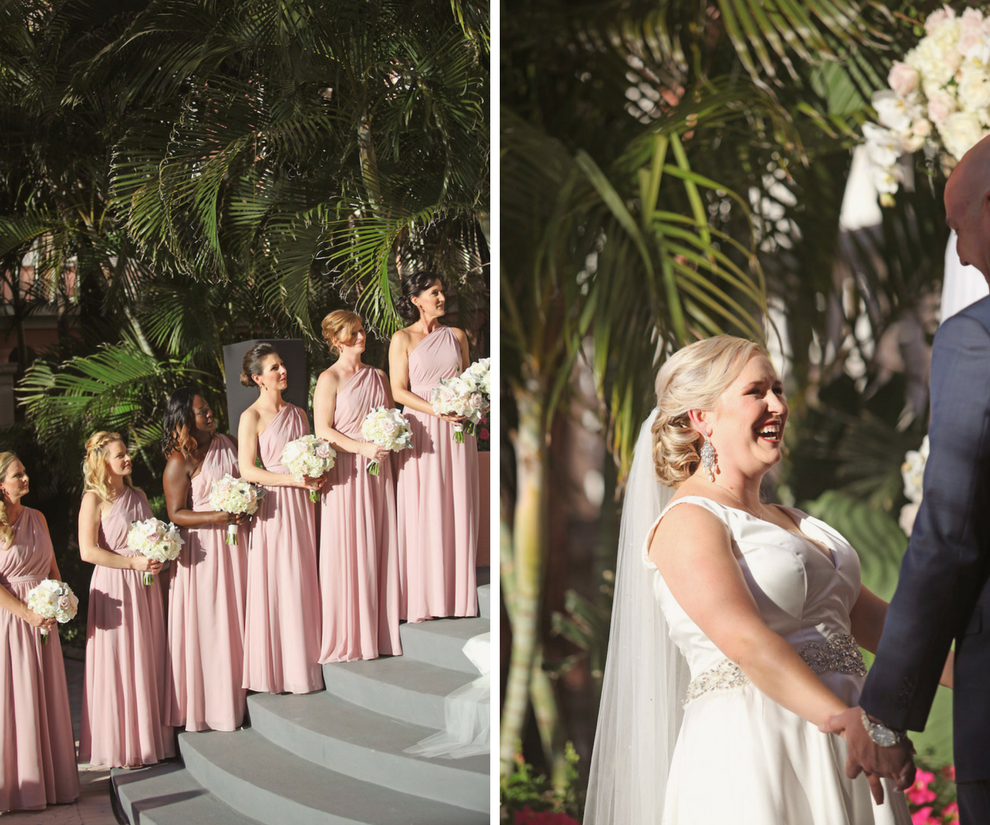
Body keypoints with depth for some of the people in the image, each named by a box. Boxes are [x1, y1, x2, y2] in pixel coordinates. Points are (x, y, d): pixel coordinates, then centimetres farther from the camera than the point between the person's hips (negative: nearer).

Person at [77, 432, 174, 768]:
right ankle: (123, 746, 9)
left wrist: (158, 558, 6)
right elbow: (88, 551, -15)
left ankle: (149, 738, 18)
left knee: (148, 662, 9)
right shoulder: (94, 499, -7)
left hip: (144, 587, 6)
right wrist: (134, 562, -16)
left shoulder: (138, 496, 13)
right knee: (119, 666, -1)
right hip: (114, 588, -6)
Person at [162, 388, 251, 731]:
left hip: (234, 543, 7)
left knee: (234, 620, 11)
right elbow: (176, 514, -13)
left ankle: (234, 698, 21)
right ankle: (205, 706, 8)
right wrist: (219, 516, -21)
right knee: (205, 626, -2)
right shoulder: (179, 462, -12)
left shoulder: (227, 443, 9)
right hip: (202, 549, -6)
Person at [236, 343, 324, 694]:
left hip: (301, 506, 6)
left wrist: (316, 476, 0)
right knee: (275, 587, -3)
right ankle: (276, 669, 5)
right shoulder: (251, 417, -5)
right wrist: (294, 479, -15)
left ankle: (304, 663, 15)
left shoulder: (297, 412, 14)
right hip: (272, 507, -6)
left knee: (302, 584, 7)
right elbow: (247, 470, -11)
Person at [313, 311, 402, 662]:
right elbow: (323, 430, -9)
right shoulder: (329, 379, -3)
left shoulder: (378, 376, 15)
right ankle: (348, 636, 5)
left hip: (378, 472, 5)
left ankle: (379, 630, 13)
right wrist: (362, 447, -17)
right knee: (347, 550, -3)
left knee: (379, 547, 5)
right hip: (345, 472, -5)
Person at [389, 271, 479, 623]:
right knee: (422, 512, -2)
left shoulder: (456, 335, 12)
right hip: (422, 432, -3)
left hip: (457, 432, 4)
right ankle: (421, 598, 4)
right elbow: (399, 391, -5)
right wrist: (437, 410, -16)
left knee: (457, 510, 4)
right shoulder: (402, 339, 1)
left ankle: (456, 592, 12)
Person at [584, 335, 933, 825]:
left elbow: (873, 619, 17)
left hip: (841, 765, 8)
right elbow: (746, 641, -22)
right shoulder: (686, 521, -8)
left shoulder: (789, 522, 19)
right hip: (751, 757, -8)